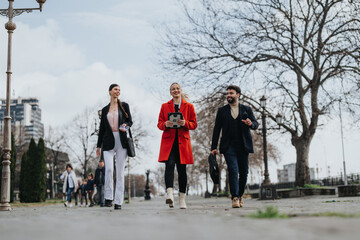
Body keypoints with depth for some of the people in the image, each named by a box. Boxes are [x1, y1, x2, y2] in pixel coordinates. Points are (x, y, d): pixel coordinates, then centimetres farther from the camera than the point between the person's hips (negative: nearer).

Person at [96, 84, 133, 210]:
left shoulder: (124, 106, 10)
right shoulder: (105, 109, 15)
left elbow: (130, 121, 9)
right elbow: (102, 128, 17)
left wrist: (125, 125, -15)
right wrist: (98, 145, 15)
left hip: (121, 141, -1)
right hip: (108, 142, 1)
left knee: (120, 171, -2)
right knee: (109, 169, -16)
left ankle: (118, 201, 1)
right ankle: (108, 198, -4)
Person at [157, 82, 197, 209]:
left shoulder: (189, 106, 12)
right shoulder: (165, 106, 14)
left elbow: (194, 124, 8)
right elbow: (159, 123, 11)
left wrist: (185, 123, -13)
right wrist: (165, 124, -12)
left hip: (182, 141, 0)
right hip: (168, 140, 0)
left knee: (182, 169, 2)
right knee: (169, 165, -19)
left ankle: (182, 199, 10)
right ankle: (170, 194, -30)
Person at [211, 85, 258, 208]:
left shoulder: (246, 109, 11)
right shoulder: (222, 110, 11)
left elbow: (256, 124, 4)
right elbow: (217, 129, 10)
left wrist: (251, 124, -21)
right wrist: (214, 147, 3)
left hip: (243, 146, 1)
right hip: (229, 146, -1)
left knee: (244, 172, 4)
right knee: (233, 170, -16)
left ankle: (240, 195, 23)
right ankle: (235, 198, -16)